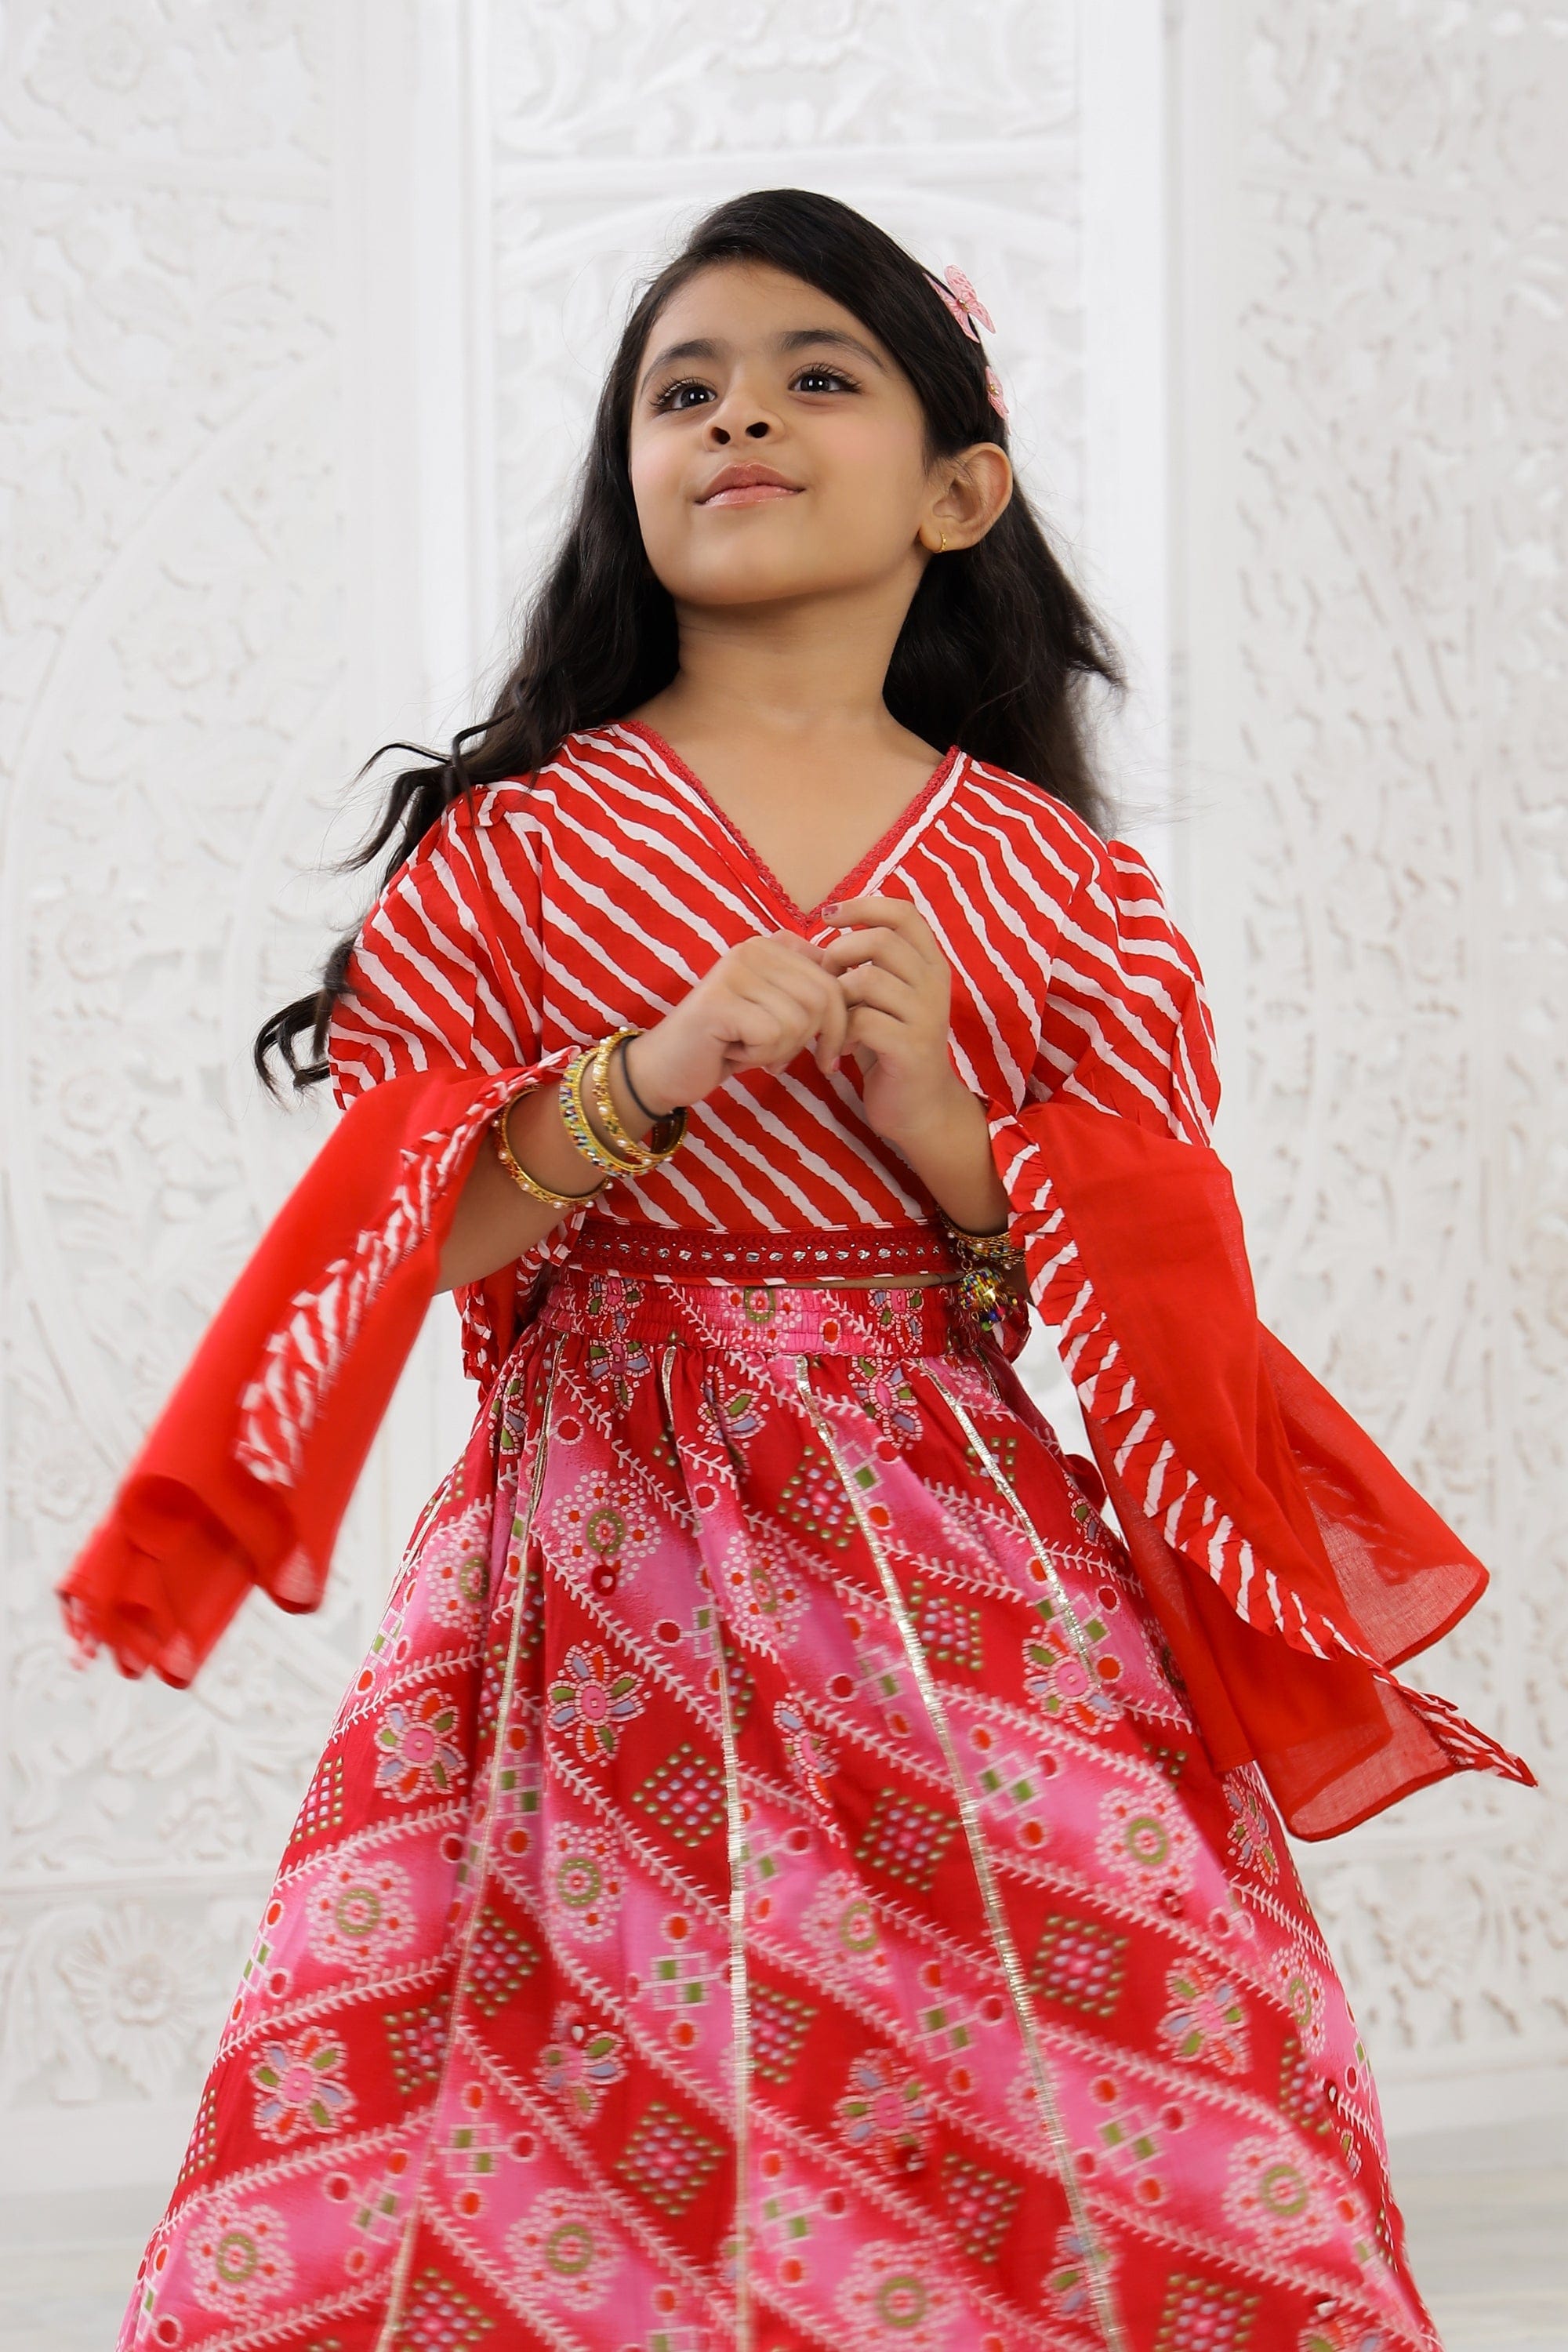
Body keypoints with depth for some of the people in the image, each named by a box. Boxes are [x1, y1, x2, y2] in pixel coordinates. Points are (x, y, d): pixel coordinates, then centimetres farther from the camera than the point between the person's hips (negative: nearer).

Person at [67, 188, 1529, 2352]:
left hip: (979, 1602, 1)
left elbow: (1160, 1324, 7)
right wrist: (645, 1079, -14)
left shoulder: (1062, 891, 9)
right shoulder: (519, 839, 7)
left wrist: (939, 1119, -9)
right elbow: (376, 1250, 1)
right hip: (604, 1604, -1)